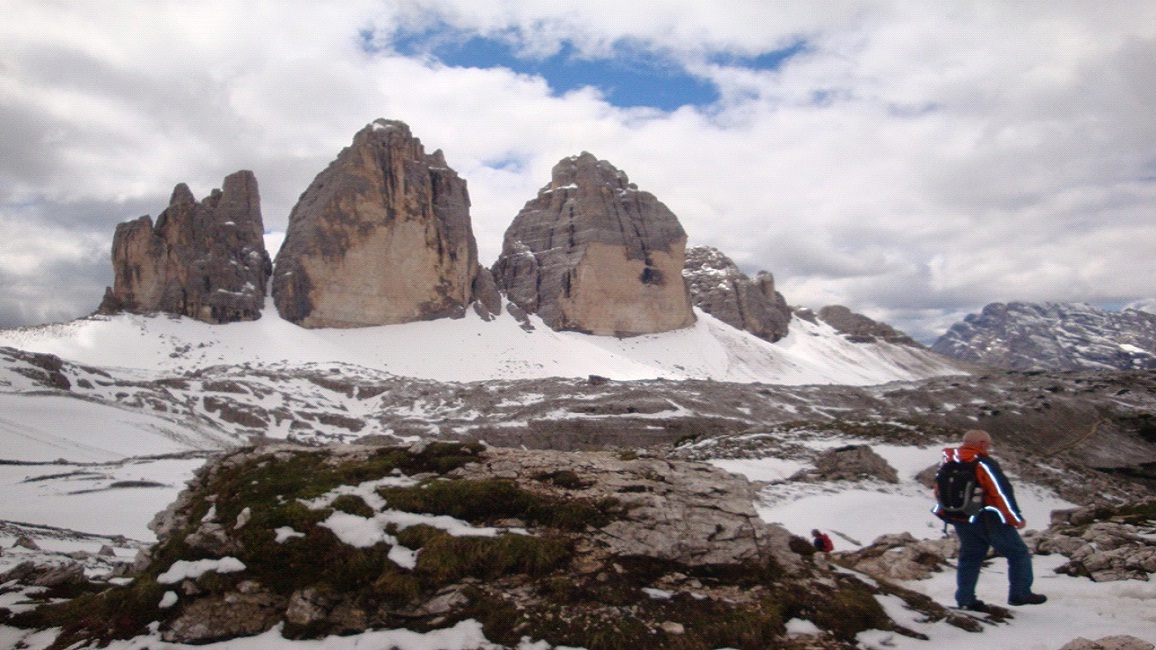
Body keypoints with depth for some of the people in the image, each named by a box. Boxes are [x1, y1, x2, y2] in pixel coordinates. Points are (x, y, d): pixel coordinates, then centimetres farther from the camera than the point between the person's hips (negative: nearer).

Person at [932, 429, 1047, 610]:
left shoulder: (948, 464, 5)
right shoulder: (983, 464, -17)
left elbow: (940, 492, 11)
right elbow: (1001, 492, -17)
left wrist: (948, 515, 22)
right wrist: (1017, 518, -8)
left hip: (961, 521, 7)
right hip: (988, 520, -7)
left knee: (970, 558, 16)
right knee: (1018, 553, 10)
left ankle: (965, 599, 15)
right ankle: (1020, 594, 12)